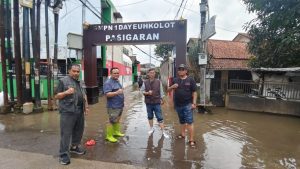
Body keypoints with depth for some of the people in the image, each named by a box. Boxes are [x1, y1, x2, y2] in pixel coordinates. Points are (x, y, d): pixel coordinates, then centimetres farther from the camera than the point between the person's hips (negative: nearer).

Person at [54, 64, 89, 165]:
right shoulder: (63, 81, -4)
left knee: (79, 131, 16)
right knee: (66, 134, 0)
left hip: (80, 111, 7)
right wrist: (66, 92, -22)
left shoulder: (81, 83, 15)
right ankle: (64, 154, 12)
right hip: (68, 112, -7)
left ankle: (74, 147, 36)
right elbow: (56, 96, -5)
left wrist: (86, 106, 11)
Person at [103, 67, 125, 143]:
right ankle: (109, 136, 10)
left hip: (120, 105, 9)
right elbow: (107, 94, -27)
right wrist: (117, 92, -35)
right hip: (113, 106, -9)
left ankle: (116, 132, 34)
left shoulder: (117, 81, 12)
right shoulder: (108, 82, -17)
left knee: (117, 120, 19)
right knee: (112, 121, -3)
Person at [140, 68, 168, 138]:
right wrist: (147, 93, -16)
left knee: (160, 117, 0)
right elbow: (142, 91, 2)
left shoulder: (158, 82, -2)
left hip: (157, 103, -1)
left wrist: (161, 99, 7)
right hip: (148, 103, 2)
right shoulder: (145, 82, -1)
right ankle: (151, 128, 34)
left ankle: (163, 131, 7)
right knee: (150, 116, 15)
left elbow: (161, 91, 5)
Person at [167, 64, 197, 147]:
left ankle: (191, 140, 1)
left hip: (187, 104, -4)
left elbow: (194, 92, -3)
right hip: (178, 104, 4)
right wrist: (172, 87, -12)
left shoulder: (190, 80, -2)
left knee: (189, 122, -5)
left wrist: (194, 103, -10)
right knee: (182, 121, 19)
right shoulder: (175, 80, 7)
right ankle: (183, 134, 36)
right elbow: (168, 90, 10)